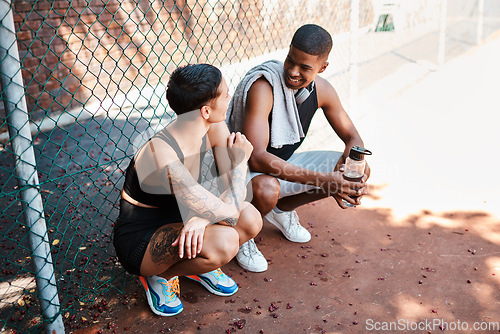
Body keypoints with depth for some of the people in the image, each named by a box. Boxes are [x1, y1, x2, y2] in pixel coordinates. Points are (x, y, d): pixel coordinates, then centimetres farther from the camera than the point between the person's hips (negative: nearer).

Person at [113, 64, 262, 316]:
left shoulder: (214, 127, -11)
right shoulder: (162, 156, -35)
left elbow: (234, 193, -9)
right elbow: (226, 213, -33)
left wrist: (202, 217, -29)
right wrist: (240, 159, -19)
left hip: (176, 222, 7)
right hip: (139, 241, -7)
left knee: (250, 220, -18)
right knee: (224, 241, -32)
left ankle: (197, 264, 11)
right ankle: (160, 275, -1)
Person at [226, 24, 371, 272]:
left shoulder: (322, 89, -9)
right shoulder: (262, 87, -31)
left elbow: (352, 137, 2)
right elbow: (256, 157, -38)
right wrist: (320, 179, -41)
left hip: (284, 163, 7)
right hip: (245, 168, -6)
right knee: (267, 189, -41)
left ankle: (282, 208, 13)